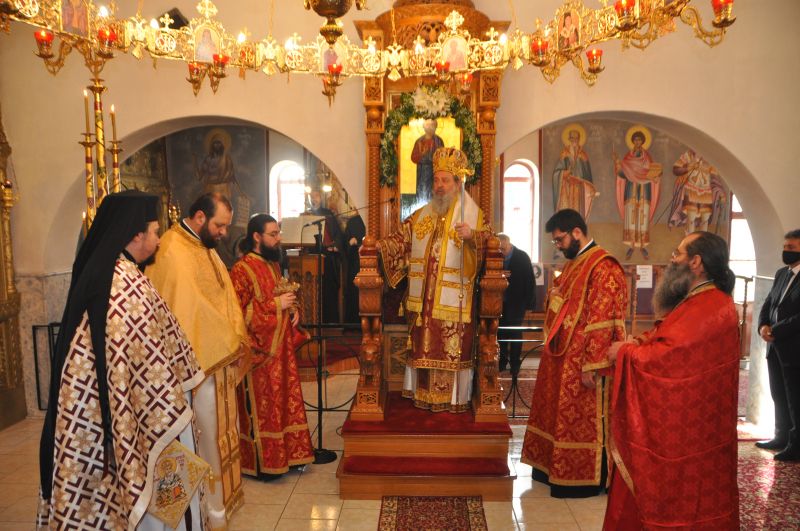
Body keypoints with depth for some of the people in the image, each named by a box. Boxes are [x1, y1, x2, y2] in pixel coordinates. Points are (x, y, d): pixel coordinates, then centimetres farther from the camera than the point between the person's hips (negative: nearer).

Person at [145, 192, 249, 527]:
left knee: (219, 425, 19)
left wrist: (237, 339, -2)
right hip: (200, 358, -9)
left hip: (221, 355, 9)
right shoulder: (174, 251, -19)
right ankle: (212, 505, 17)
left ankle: (222, 491, 34)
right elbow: (189, 307, -24)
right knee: (207, 429, 2)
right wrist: (230, 343, -15)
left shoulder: (205, 247, 12)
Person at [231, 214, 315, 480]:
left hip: (281, 346, 8)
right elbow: (239, 314, -20)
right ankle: (262, 462, 19)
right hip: (259, 351, -8)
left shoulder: (273, 264, 10)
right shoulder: (242, 270, -16)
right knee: (262, 407, 4)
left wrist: (293, 308, 3)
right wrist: (276, 305, -20)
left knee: (285, 401, 15)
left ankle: (286, 453, 28)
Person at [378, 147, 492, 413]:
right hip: (424, 298, 5)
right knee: (424, 346, 10)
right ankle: (424, 394, 23)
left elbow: (489, 242, -13)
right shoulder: (422, 215, 14)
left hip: (454, 299, -5)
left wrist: (472, 236, -32)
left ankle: (454, 397, 14)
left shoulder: (472, 215, -2)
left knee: (452, 348, 0)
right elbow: (401, 239, 12)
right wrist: (378, 246, -4)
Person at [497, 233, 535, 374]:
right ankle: (502, 361, 17)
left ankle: (515, 363, 10)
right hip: (500, 301, 2)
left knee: (515, 332, 2)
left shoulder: (522, 257, -8)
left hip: (516, 302, -2)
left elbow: (530, 280, -7)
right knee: (501, 331, 6)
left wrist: (529, 302, -9)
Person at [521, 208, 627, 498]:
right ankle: (556, 467, 33)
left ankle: (584, 479, 20)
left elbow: (601, 322, -23)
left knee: (582, 421, 5)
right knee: (562, 416, 19)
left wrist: (590, 366, -23)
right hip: (562, 358, 9)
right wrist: (552, 348, 16)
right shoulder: (574, 263, 12)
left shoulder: (603, 268, -19)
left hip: (580, 363, -9)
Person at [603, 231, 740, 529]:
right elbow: (669, 343, 17)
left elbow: (669, 355, -27)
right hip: (674, 421, 10)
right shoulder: (695, 300, 12)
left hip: (687, 428, -10)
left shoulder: (711, 308, -23)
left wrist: (625, 351, -12)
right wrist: (641, 341, -2)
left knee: (682, 506, 6)